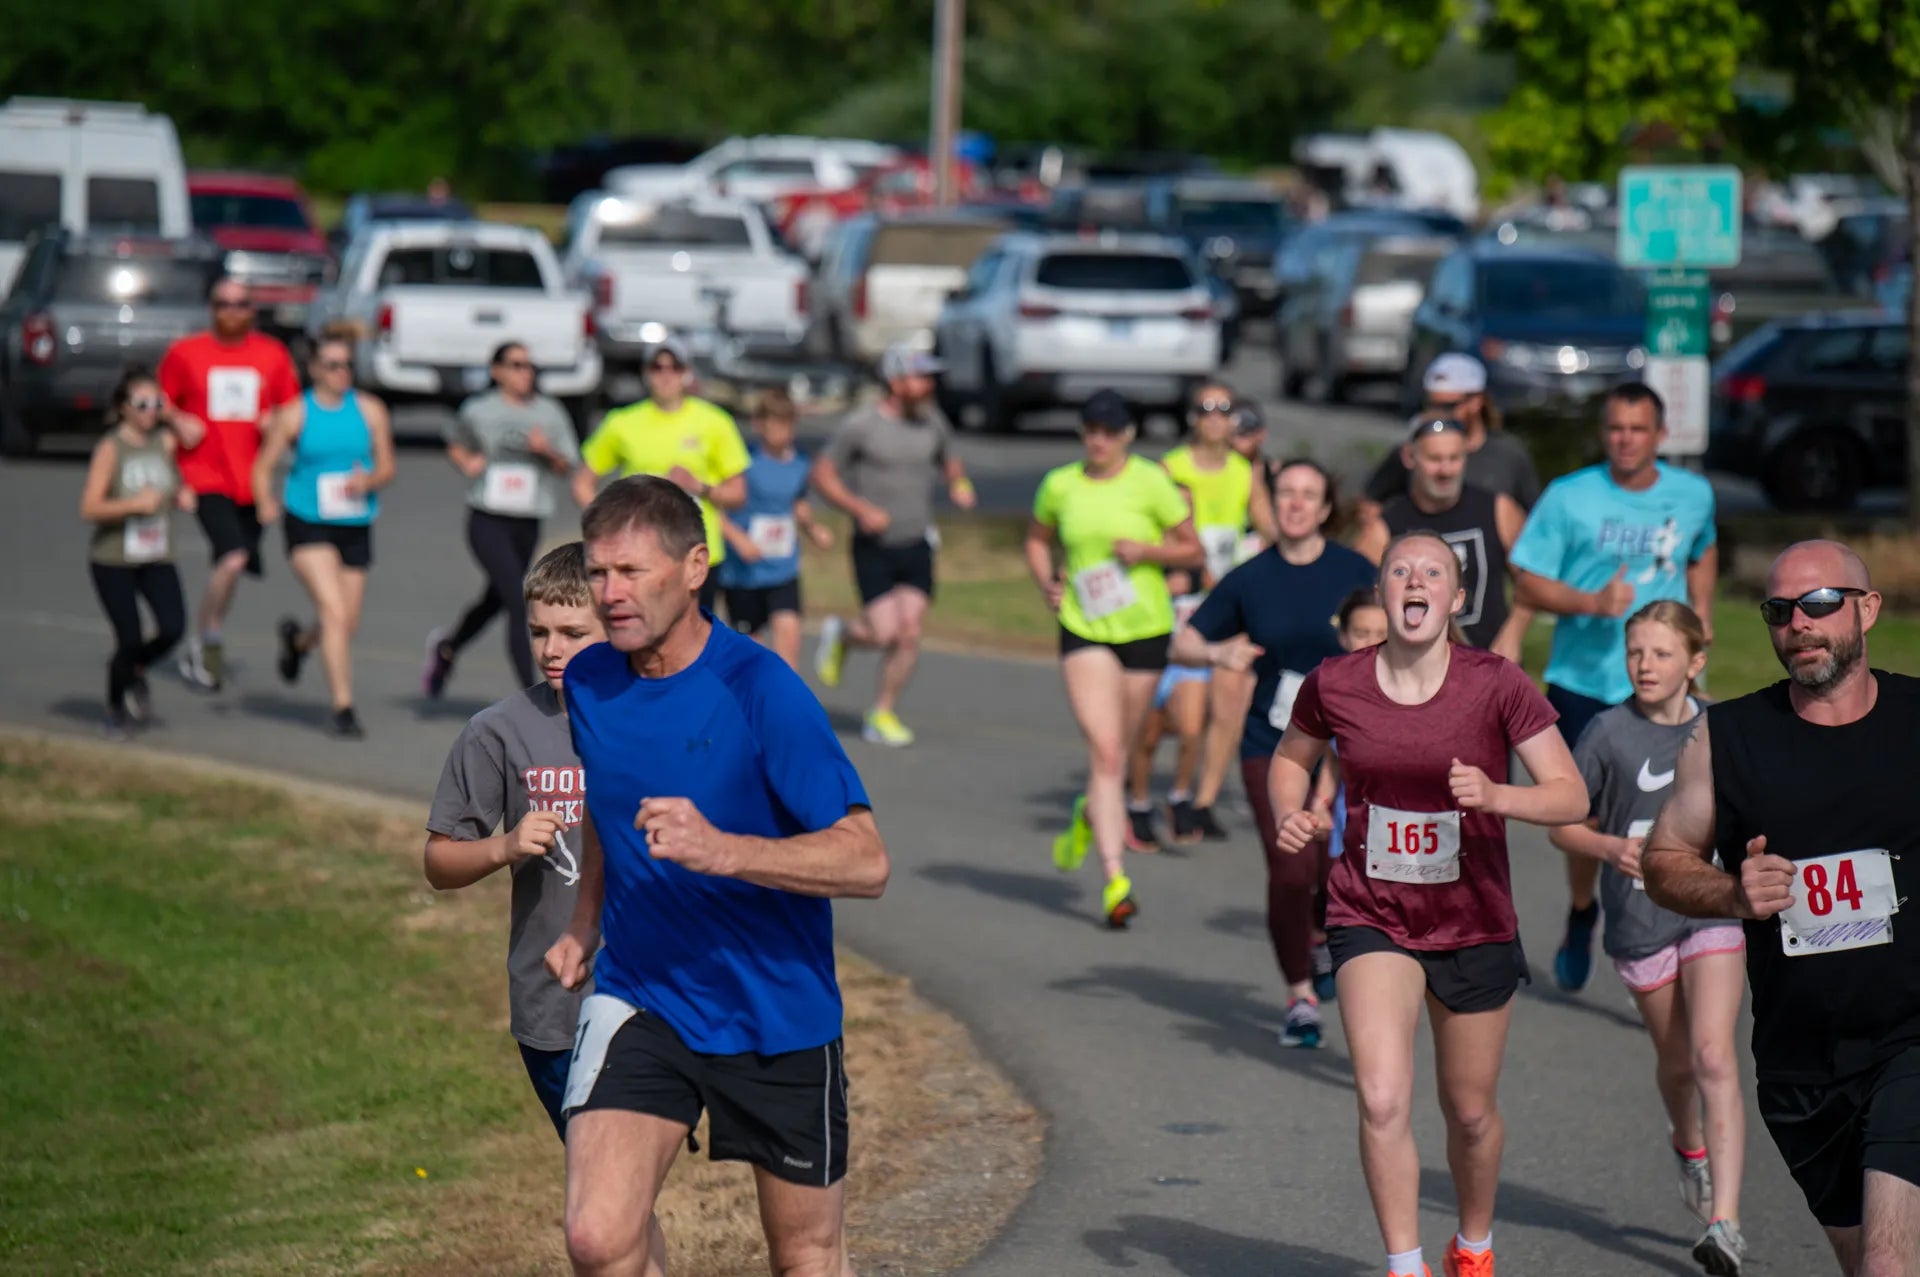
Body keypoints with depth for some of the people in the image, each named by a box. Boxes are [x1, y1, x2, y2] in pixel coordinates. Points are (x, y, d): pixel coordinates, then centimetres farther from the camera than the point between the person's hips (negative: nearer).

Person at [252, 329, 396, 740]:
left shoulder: (370, 410, 4)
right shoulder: (294, 416, -3)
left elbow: (387, 466, 7)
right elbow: (264, 466, 1)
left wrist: (370, 480, -16)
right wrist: (266, 502, -19)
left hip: (355, 526, 4)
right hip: (308, 524, -4)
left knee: (347, 623, 10)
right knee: (335, 611, -18)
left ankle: (298, 640, 46)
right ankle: (343, 707, -13)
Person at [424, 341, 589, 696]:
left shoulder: (550, 413, 5)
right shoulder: (478, 411, -1)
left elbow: (570, 467, 5)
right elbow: (455, 445, 17)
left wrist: (548, 451, -15)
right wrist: (467, 463, -4)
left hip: (527, 524, 4)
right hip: (488, 521, -4)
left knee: (496, 600, 19)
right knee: (520, 603, -15)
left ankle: (447, 647, 49)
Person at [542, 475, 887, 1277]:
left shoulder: (760, 690, -17)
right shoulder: (588, 683, 1)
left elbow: (866, 861, -23)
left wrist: (724, 851, -35)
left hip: (779, 1015, -3)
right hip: (637, 997, 3)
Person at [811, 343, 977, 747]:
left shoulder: (932, 422, 5)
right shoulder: (861, 426, -8)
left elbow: (951, 462, 22)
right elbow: (822, 474, -3)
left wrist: (958, 485, -2)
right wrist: (860, 508, -16)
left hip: (917, 545, 4)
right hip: (874, 546, -4)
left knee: (910, 633, -4)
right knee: (884, 632, -11)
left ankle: (883, 714, 10)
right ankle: (840, 635, 23)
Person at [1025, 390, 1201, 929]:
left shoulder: (1150, 482, -4)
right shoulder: (1060, 485, 3)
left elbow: (1193, 551, 1)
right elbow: (1037, 539, 21)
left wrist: (1146, 550, -16)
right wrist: (1046, 582, 2)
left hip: (1146, 628, 0)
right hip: (1084, 631, 0)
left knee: (1116, 752, 11)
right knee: (1104, 751, -14)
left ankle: (1090, 817, 46)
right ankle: (1115, 881, -18)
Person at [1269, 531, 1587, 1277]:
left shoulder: (1496, 685, -13)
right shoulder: (1335, 685, -7)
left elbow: (1571, 796, -12)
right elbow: (1291, 758, 15)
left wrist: (1494, 796, -30)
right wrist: (1290, 816, -6)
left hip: (1475, 928, 0)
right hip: (1370, 920, 0)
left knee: (1470, 1111, 15)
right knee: (1382, 1101, -20)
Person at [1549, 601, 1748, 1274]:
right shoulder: (1610, 732, -6)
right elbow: (1562, 824, -1)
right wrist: (1612, 847, -19)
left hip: (1713, 909, -1)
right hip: (1641, 917, 1)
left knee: (1713, 1056, -15)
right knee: (1676, 1061, 14)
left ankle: (1724, 1222, -21)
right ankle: (1690, 1148, 49)